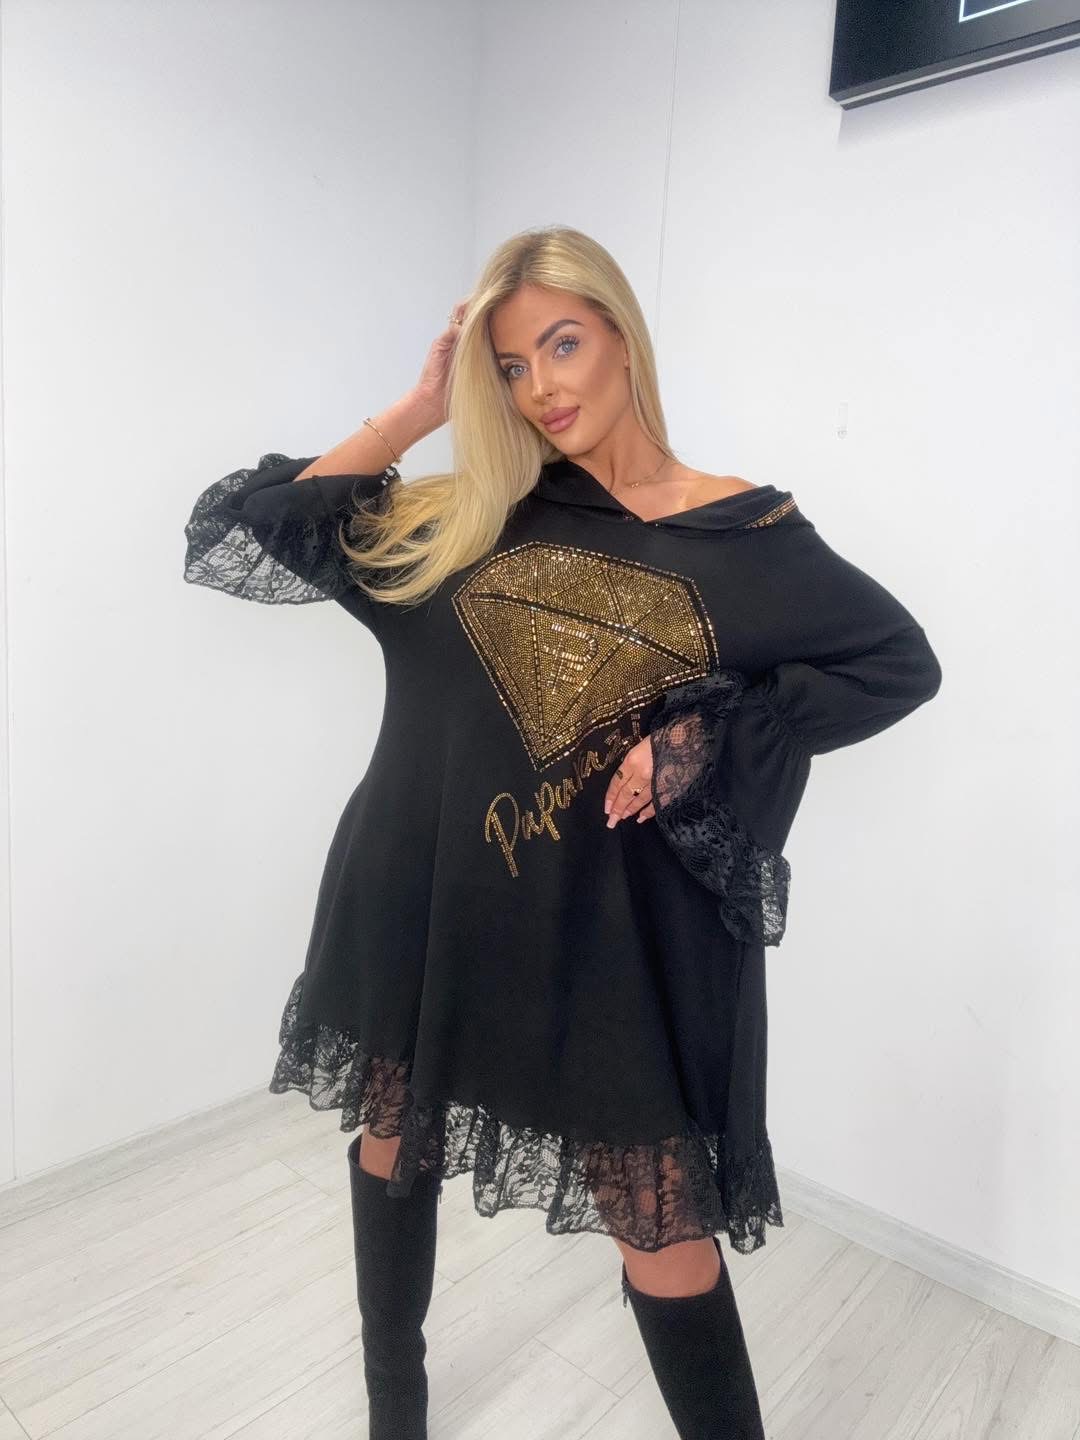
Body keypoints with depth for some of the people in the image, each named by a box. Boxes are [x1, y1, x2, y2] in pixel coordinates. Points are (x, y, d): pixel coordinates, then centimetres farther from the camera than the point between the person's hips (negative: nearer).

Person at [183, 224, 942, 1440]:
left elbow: (900, 662, 3)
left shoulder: (743, 536, -4)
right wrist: (416, 413, -4)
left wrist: (703, 736, -9)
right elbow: (238, 536, 1)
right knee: (392, 1148, 22)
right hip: (427, 904, 4)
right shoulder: (467, 513, 2)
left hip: (616, 935, -3)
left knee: (665, 1235, 5)